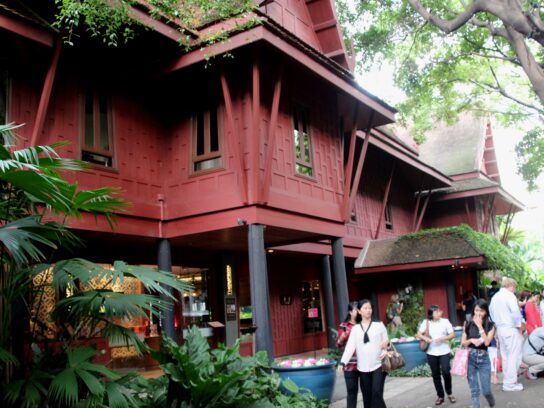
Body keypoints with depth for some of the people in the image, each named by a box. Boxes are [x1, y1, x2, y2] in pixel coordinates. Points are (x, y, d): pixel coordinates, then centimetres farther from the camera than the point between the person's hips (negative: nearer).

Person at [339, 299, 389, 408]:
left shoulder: (379, 325, 3)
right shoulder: (355, 329, 5)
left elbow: (387, 341, 6)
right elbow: (350, 347, -3)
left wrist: (385, 352, -14)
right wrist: (343, 362, -16)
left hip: (378, 365, -2)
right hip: (363, 367, 2)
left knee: (377, 393, -11)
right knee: (367, 396, 6)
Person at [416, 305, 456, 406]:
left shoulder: (445, 321, -2)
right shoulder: (426, 322, -1)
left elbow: (452, 334, -2)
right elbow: (418, 334, 0)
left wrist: (442, 338, -18)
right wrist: (425, 338, -21)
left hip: (444, 352, -1)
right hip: (431, 353, 1)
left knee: (446, 372, -11)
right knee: (436, 375, 8)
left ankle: (449, 393, 13)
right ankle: (440, 396, 23)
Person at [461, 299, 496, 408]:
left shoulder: (490, 326, -1)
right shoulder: (468, 324, 3)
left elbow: (487, 342, -15)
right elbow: (463, 343, 7)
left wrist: (480, 326, -15)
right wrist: (471, 340, -12)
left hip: (483, 358, -1)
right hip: (470, 358, 1)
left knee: (486, 390, 3)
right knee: (474, 389, 4)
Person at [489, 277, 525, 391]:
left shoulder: (495, 297, 13)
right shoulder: (509, 295, -12)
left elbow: (491, 313, 18)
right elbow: (516, 312, -20)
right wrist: (520, 325, -8)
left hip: (500, 329, 8)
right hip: (511, 329, -8)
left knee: (505, 356, 14)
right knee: (514, 356, -3)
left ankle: (507, 380, 20)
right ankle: (510, 383, -3)